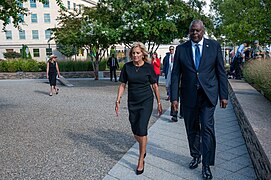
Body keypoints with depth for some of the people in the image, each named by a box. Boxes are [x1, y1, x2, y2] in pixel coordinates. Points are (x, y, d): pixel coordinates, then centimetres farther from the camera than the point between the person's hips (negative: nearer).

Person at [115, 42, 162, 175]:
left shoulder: (148, 67, -6)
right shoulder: (127, 67, 0)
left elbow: (155, 86, 0)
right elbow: (122, 84, 4)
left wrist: (159, 103, 3)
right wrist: (118, 101, -2)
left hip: (146, 101, -3)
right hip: (132, 102, 3)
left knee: (141, 129, -10)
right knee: (135, 131, 9)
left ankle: (141, 161, 5)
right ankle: (143, 148, 41)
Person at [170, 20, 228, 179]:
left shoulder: (214, 46, 2)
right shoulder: (181, 49, 3)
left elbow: (221, 72, 2)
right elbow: (176, 74, 1)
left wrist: (224, 95, -2)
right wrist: (174, 97, -4)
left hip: (208, 95, -1)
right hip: (189, 96, 2)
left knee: (207, 128, -6)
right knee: (192, 129, 13)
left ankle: (207, 165, 7)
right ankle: (196, 156, 33)